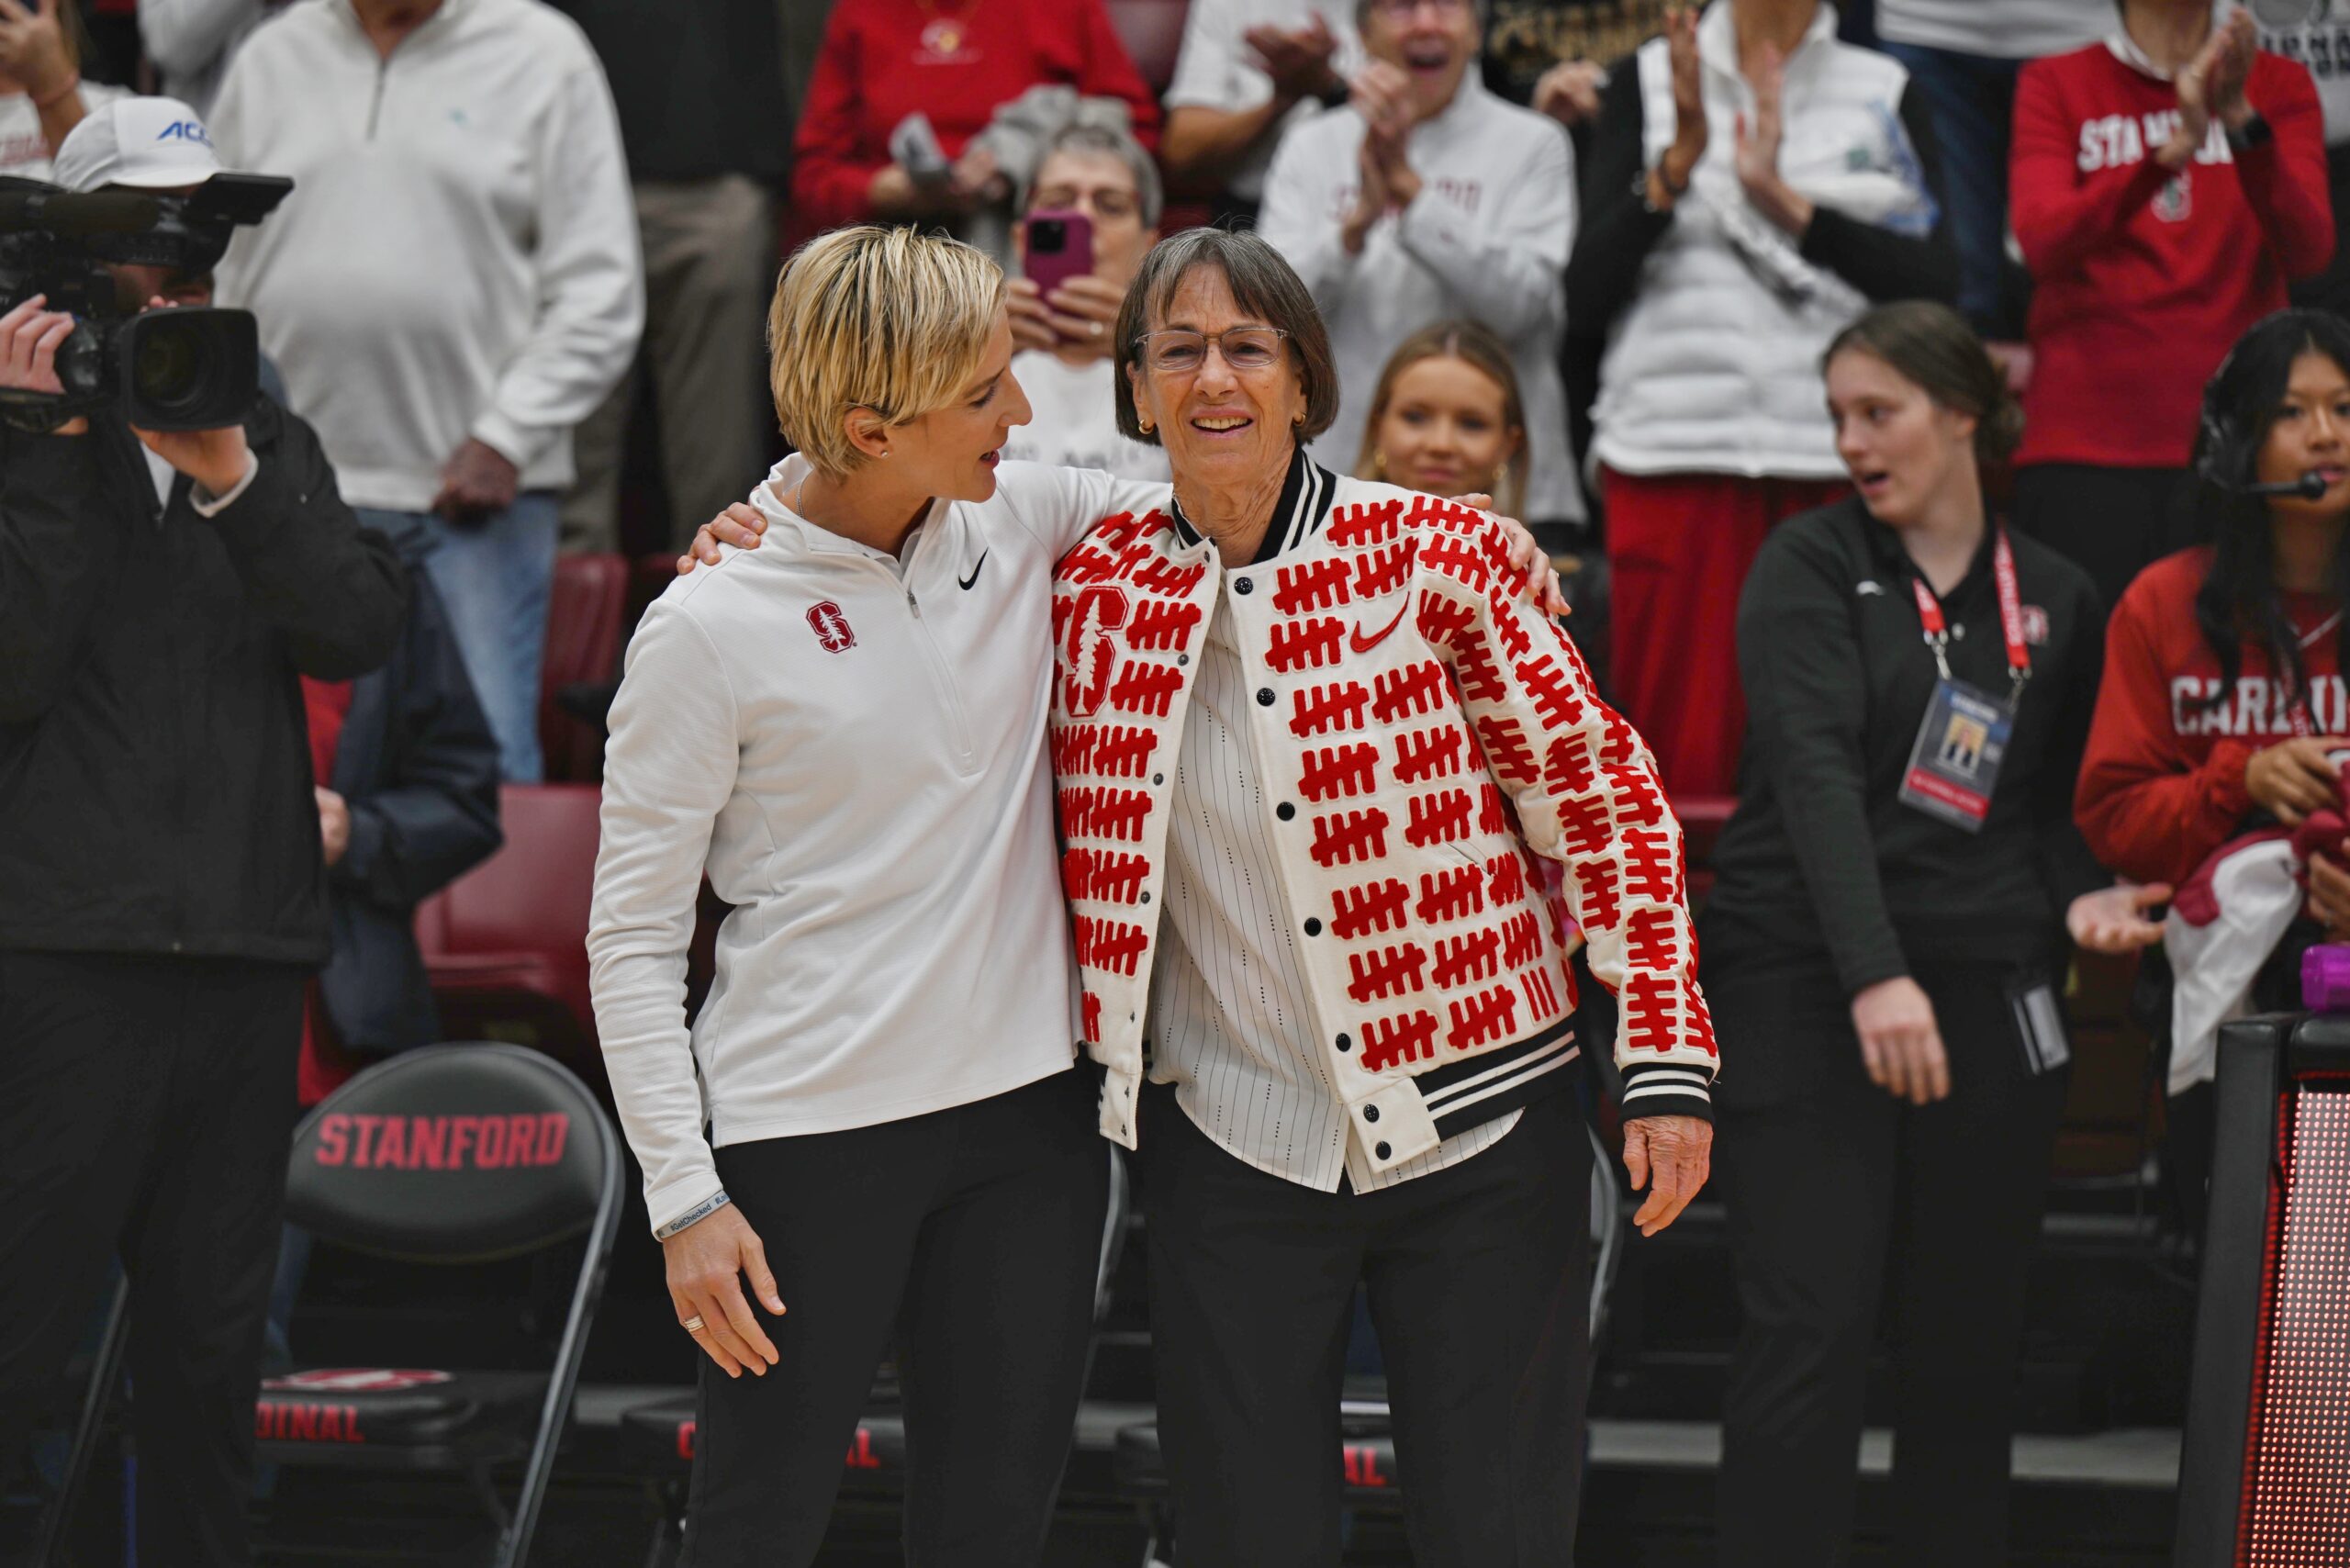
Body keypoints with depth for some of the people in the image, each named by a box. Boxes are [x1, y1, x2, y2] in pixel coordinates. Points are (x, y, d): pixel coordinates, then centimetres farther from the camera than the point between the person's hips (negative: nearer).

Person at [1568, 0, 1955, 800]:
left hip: (1839, 467, 0)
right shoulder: (1649, 81, 11)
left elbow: (1934, 281, -3)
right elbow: (1587, 296, 3)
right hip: (1675, 456, 0)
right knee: (1683, 757, -4)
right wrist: (1680, 157, -8)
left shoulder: (1884, 93, 11)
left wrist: (1785, 200, -10)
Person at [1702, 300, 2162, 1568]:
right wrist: (1876, 975, -27)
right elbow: (1815, 772, -14)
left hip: (1987, 994, 4)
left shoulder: (2056, 601, 13)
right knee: (1807, 1333, -11)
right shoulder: (1811, 568, 0)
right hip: (1808, 987, -4)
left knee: (1970, 1344, 6)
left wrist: (2082, 897, -2)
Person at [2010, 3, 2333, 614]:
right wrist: (2170, 152, -24)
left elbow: (2309, 248, -5)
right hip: (2083, 449, -1)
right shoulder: (2056, 84, 8)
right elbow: (2042, 242, -10)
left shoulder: (2278, 85, 11)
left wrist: (2242, 121, -21)